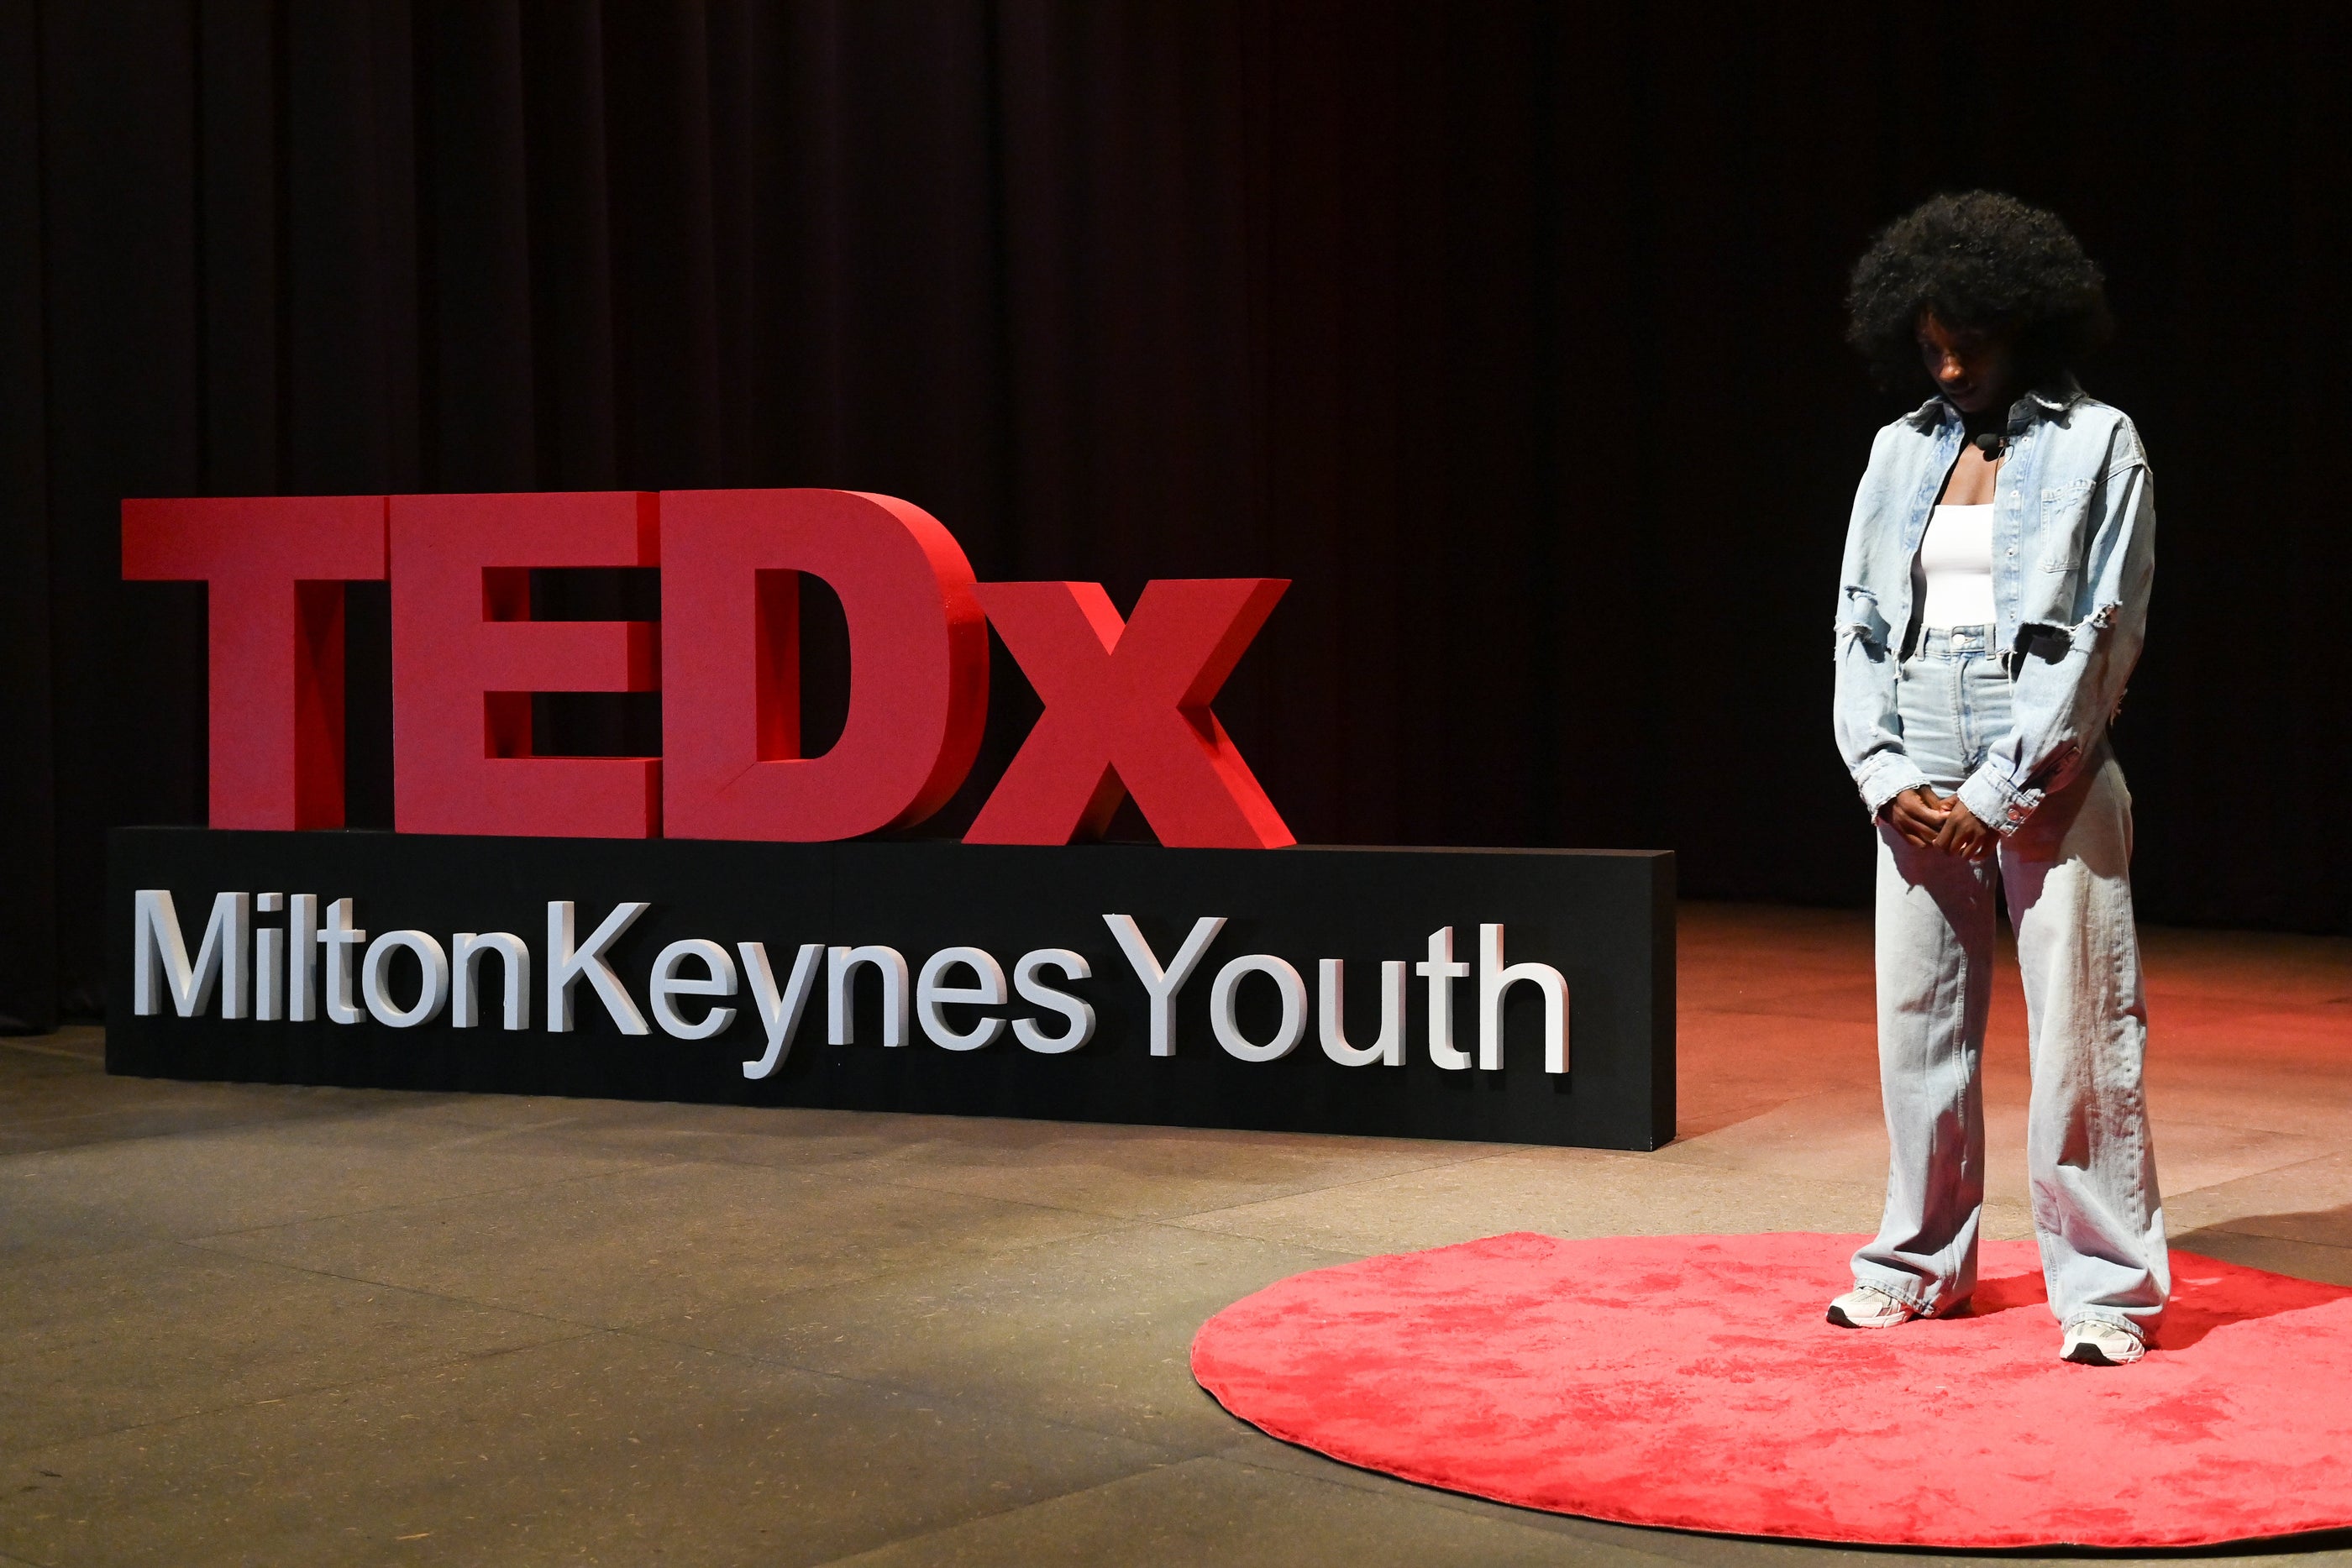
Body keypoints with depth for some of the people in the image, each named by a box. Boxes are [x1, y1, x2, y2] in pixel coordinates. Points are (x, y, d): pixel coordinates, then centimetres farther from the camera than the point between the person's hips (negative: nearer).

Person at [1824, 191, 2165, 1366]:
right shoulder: (1902, 450, 13)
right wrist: (1886, 776, -2)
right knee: (1918, 1026, 8)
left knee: (2077, 1033, -5)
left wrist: (2000, 790, -11)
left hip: (2046, 778, -5)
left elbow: (2100, 632, -7)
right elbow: (1860, 618, 11)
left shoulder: (2096, 444, 0)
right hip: (1918, 786, 5)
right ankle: (1921, 1266, 20)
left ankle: (2105, 1287, 4)